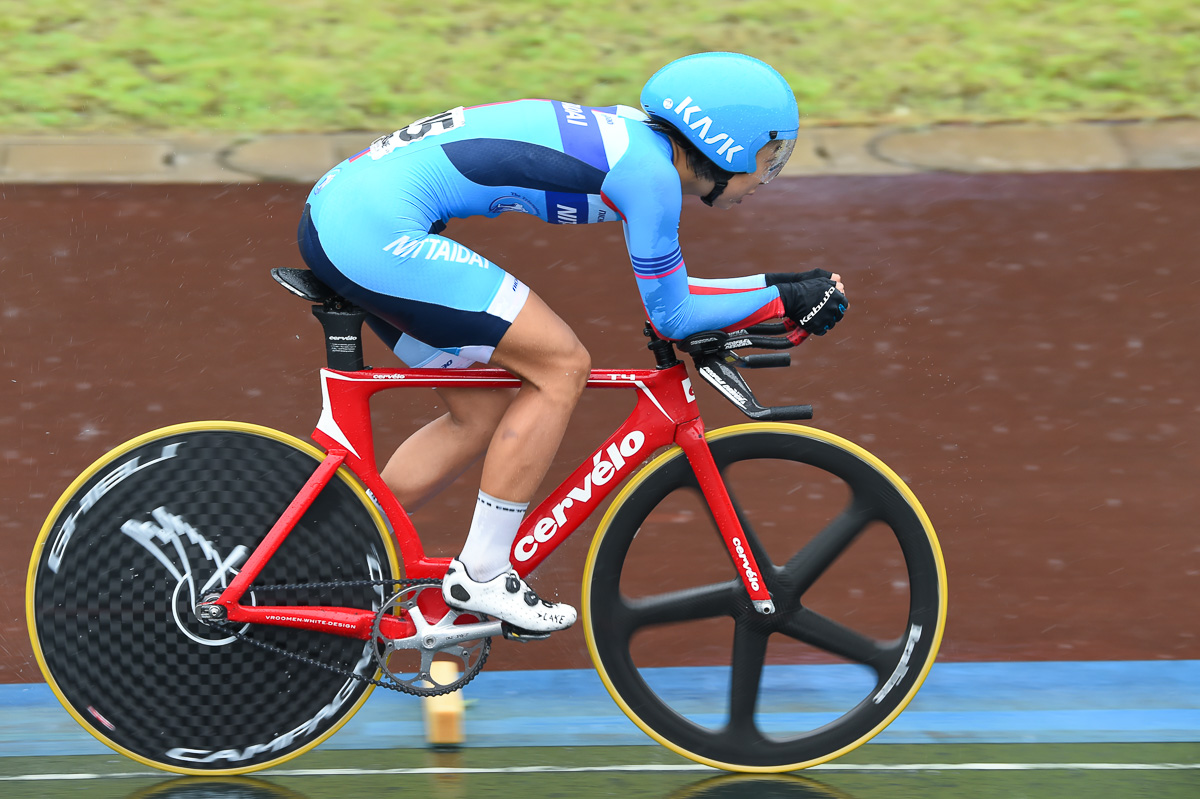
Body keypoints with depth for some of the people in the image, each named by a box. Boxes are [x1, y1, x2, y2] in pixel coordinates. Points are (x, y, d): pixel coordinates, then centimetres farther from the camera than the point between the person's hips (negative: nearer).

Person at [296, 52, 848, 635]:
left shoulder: (633, 136, 16)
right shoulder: (649, 171, -12)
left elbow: (667, 291, 27)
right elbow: (670, 317, -3)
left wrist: (780, 286, 23)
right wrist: (783, 300, 5)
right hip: (377, 229, -10)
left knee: (483, 413, 15)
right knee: (561, 368, -4)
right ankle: (481, 576, 3)